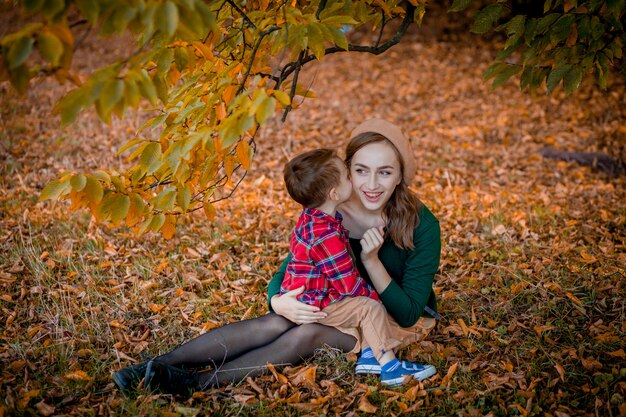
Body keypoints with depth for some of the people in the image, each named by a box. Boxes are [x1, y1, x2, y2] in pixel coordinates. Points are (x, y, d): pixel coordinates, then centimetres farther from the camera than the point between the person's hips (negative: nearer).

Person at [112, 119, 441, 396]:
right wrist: (280, 302, -35)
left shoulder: (421, 225, -24)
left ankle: (198, 383, -35)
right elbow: (286, 271, -12)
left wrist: (372, 260, -36)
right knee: (275, 323, -27)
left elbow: (408, 313, -23)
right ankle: (157, 365, -30)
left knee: (309, 333, -31)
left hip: (406, 321, -3)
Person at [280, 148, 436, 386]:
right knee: (370, 306, -15)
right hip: (313, 306, -11)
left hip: (308, 295, 11)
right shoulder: (326, 237, -30)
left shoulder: (313, 215, 3)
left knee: (367, 301, 15)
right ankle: (389, 367, -11)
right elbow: (350, 285, -23)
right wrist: (375, 294, -7)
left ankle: (368, 354, 10)